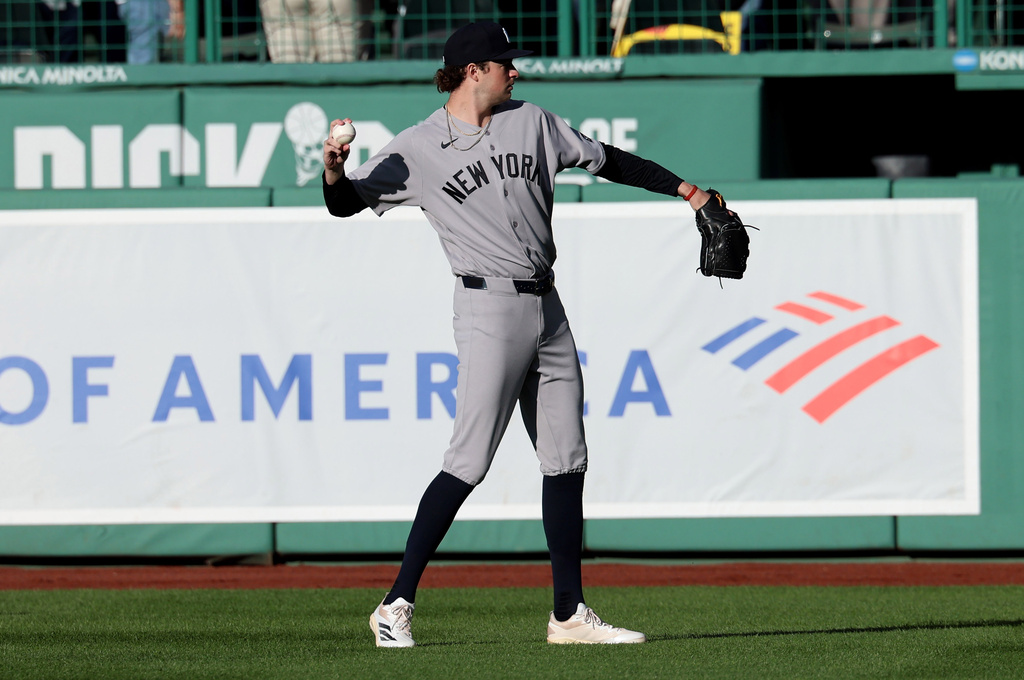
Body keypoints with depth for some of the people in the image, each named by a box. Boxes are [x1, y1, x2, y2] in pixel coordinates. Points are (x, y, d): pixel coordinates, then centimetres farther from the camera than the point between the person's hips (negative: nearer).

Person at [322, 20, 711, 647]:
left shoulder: (532, 123, 12)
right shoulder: (419, 149, -2)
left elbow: (607, 161, 19)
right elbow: (347, 204, -4)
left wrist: (683, 189, 15)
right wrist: (335, 173, -26)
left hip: (547, 307, 7)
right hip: (490, 307, -7)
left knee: (567, 462, 7)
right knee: (469, 462, -14)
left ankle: (569, 614, 13)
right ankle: (398, 605, -9)